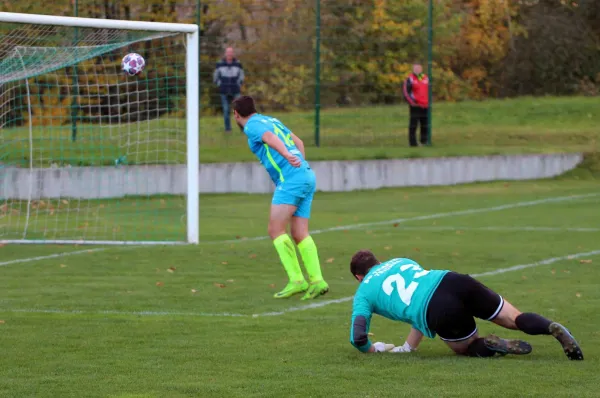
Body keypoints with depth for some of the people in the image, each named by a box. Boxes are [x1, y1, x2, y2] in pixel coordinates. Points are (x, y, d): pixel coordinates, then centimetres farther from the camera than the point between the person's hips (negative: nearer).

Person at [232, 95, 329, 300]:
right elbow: (298, 141, 30)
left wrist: (288, 156, -37)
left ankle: (296, 279, -15)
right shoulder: (271, 120, 25)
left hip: (291, 178, -8)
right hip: (307, 177, 8)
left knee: (276, 230, -7)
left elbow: (270, 138, -21)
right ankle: (316, 281, -5)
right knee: (300, 234, 6)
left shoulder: (252, 125, -1)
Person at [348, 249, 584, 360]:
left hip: (440, 312, -4)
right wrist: (408, 347, 44)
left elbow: (358, 337, 11)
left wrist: (373, 349, 33)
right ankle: (553, 328, -20)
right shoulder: (399, 262, 37)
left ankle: (489, 346, -10)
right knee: (516, 319, 8)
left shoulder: (363, 294, 22)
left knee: (468, 348, 23)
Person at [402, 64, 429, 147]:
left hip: (425, 106, 6)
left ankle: (424, 141, 18)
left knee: (425, 124, 8)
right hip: (415, 106, -6)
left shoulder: (426, 78, 15)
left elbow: (429, 90, 26)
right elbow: (405, 92, -7)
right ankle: (413, 142, -5)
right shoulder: (410, 79, -3)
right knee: (413, 124, -6)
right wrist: (412, 102, -13)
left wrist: (429, 101, 17)